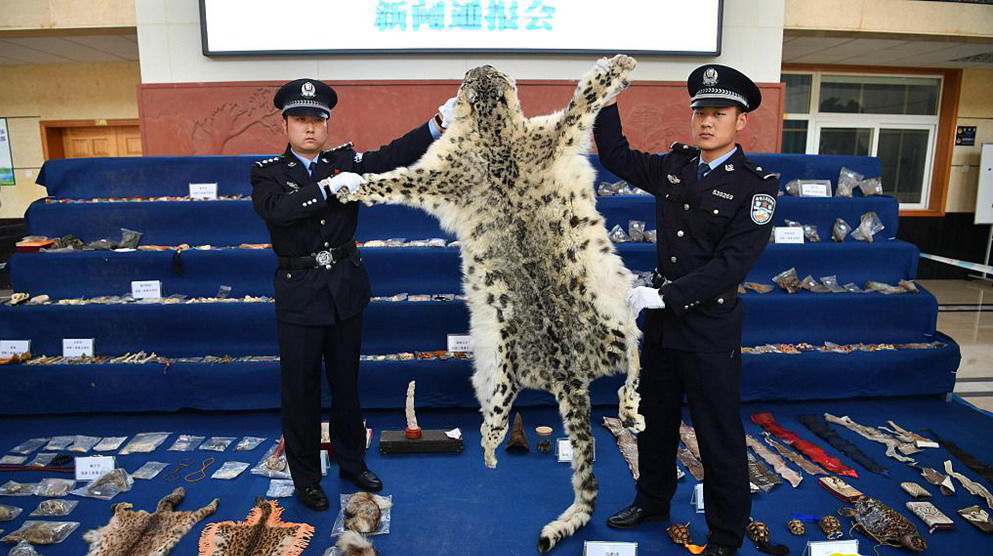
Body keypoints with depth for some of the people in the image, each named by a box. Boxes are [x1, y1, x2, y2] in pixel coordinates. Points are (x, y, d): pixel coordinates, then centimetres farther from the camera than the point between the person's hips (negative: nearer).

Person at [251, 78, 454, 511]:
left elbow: (392, 157, -14)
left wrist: (438, 124, -27)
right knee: (300, 389, 8)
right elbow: (276, 208, -24)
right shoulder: (268, 172, -2)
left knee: (346, 382, 16)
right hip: (300, 296, -2)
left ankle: (352, 462, 35)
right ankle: (305, 476, 27)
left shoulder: (346, 161, 3)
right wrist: (329, 186, -32)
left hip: (346, 290, 2)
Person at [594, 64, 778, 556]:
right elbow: (616, 157, 15)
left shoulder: (756, 186, -13)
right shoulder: (674, 165, 3)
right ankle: (652, 500, 43)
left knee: (719, 436, 9)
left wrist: (663, 296, -25)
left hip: (711, 330, -5)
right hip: (661, 321, 6)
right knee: (654, 419, 20)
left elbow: (731, 264, -21)